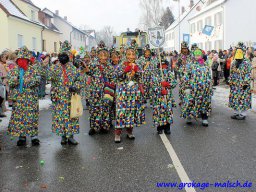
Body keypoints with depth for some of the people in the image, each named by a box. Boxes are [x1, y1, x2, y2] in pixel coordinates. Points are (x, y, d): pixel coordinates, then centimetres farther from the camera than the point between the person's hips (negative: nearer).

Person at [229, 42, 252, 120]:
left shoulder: (246, 63, -10)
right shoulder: (233, 63, 9)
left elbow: (248, 74, -11)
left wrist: (246, 83, -16)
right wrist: (230, 82, 13)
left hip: (242, 85, -6)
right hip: (235, 85, 6)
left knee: (243, 99, -1)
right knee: (235, 98, 10)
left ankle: (243, 114, 9)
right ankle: (236, 112, 23)